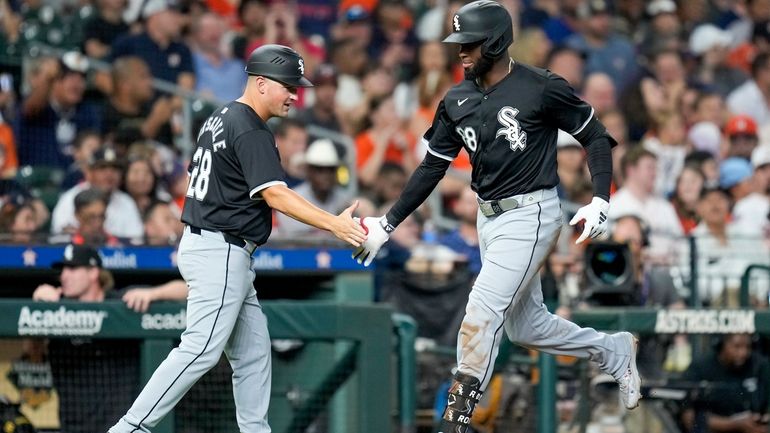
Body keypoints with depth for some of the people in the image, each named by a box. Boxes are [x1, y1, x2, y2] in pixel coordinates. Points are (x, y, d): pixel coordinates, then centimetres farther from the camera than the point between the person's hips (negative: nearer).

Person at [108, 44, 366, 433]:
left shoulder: (220, 119, 15)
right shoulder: (250, 132, -15)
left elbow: (197, 175, 21)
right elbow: (275, 195, -25)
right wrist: (334, 224, -32)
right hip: (221, 252, -11)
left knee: (252, 350, 11)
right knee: (201, 349, -14)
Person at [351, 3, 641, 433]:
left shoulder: (542, 88, -14)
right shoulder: (458, 100, 4)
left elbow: (595, 137, -6)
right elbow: (433, 168, 10)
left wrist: (600, 200, -18)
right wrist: (388, 224, 7)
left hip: (531, 215, -7)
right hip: (489, 218, 7)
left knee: (483, 310, -14)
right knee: (526, 325, 13)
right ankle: (612, 350, 36)